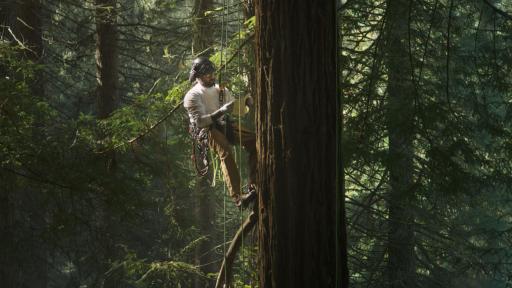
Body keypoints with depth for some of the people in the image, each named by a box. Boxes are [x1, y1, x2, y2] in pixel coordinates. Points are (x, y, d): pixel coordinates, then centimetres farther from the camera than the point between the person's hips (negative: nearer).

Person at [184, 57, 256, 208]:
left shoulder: (220, 89, 17)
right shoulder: (193, 96, -3)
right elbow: (199, 122, -16)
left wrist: (246, 103, -3)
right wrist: (221, 111, -26)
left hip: (225, 126, 6)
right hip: (207, 130, -6)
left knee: (254, 140, -17)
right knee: (226, 152, -35)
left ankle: (253, 185, -18)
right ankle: (237, 197, -45)